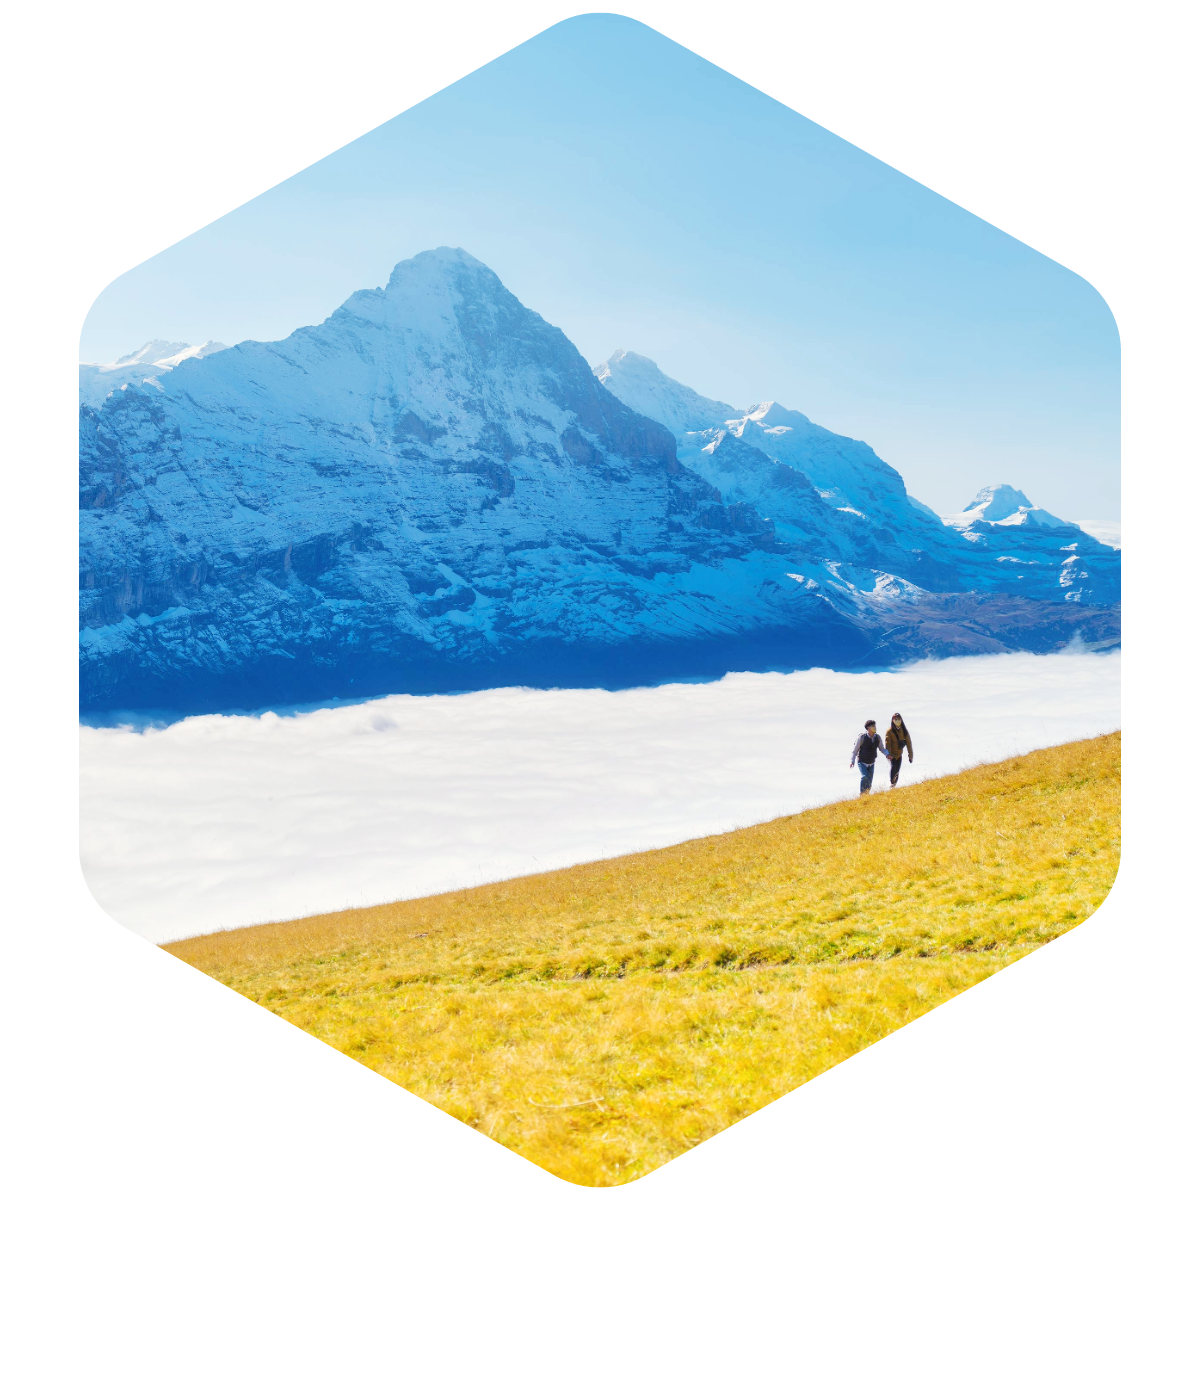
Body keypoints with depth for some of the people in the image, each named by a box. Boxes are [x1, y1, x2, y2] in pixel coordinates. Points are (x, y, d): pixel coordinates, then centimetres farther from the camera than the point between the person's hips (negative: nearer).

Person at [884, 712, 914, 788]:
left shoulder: (904, 730, 3)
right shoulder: (890, 730, -11)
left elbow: (908, 742, 5)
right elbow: (887, 742, -16)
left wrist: (910, 755, 2)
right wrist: (888, 754, -26)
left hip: (899, 754, 4)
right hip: (892, 754, -4)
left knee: (897, 771, 8)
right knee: (894, 767, -22)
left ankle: (894, 784, 19)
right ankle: (892, 783, -16)